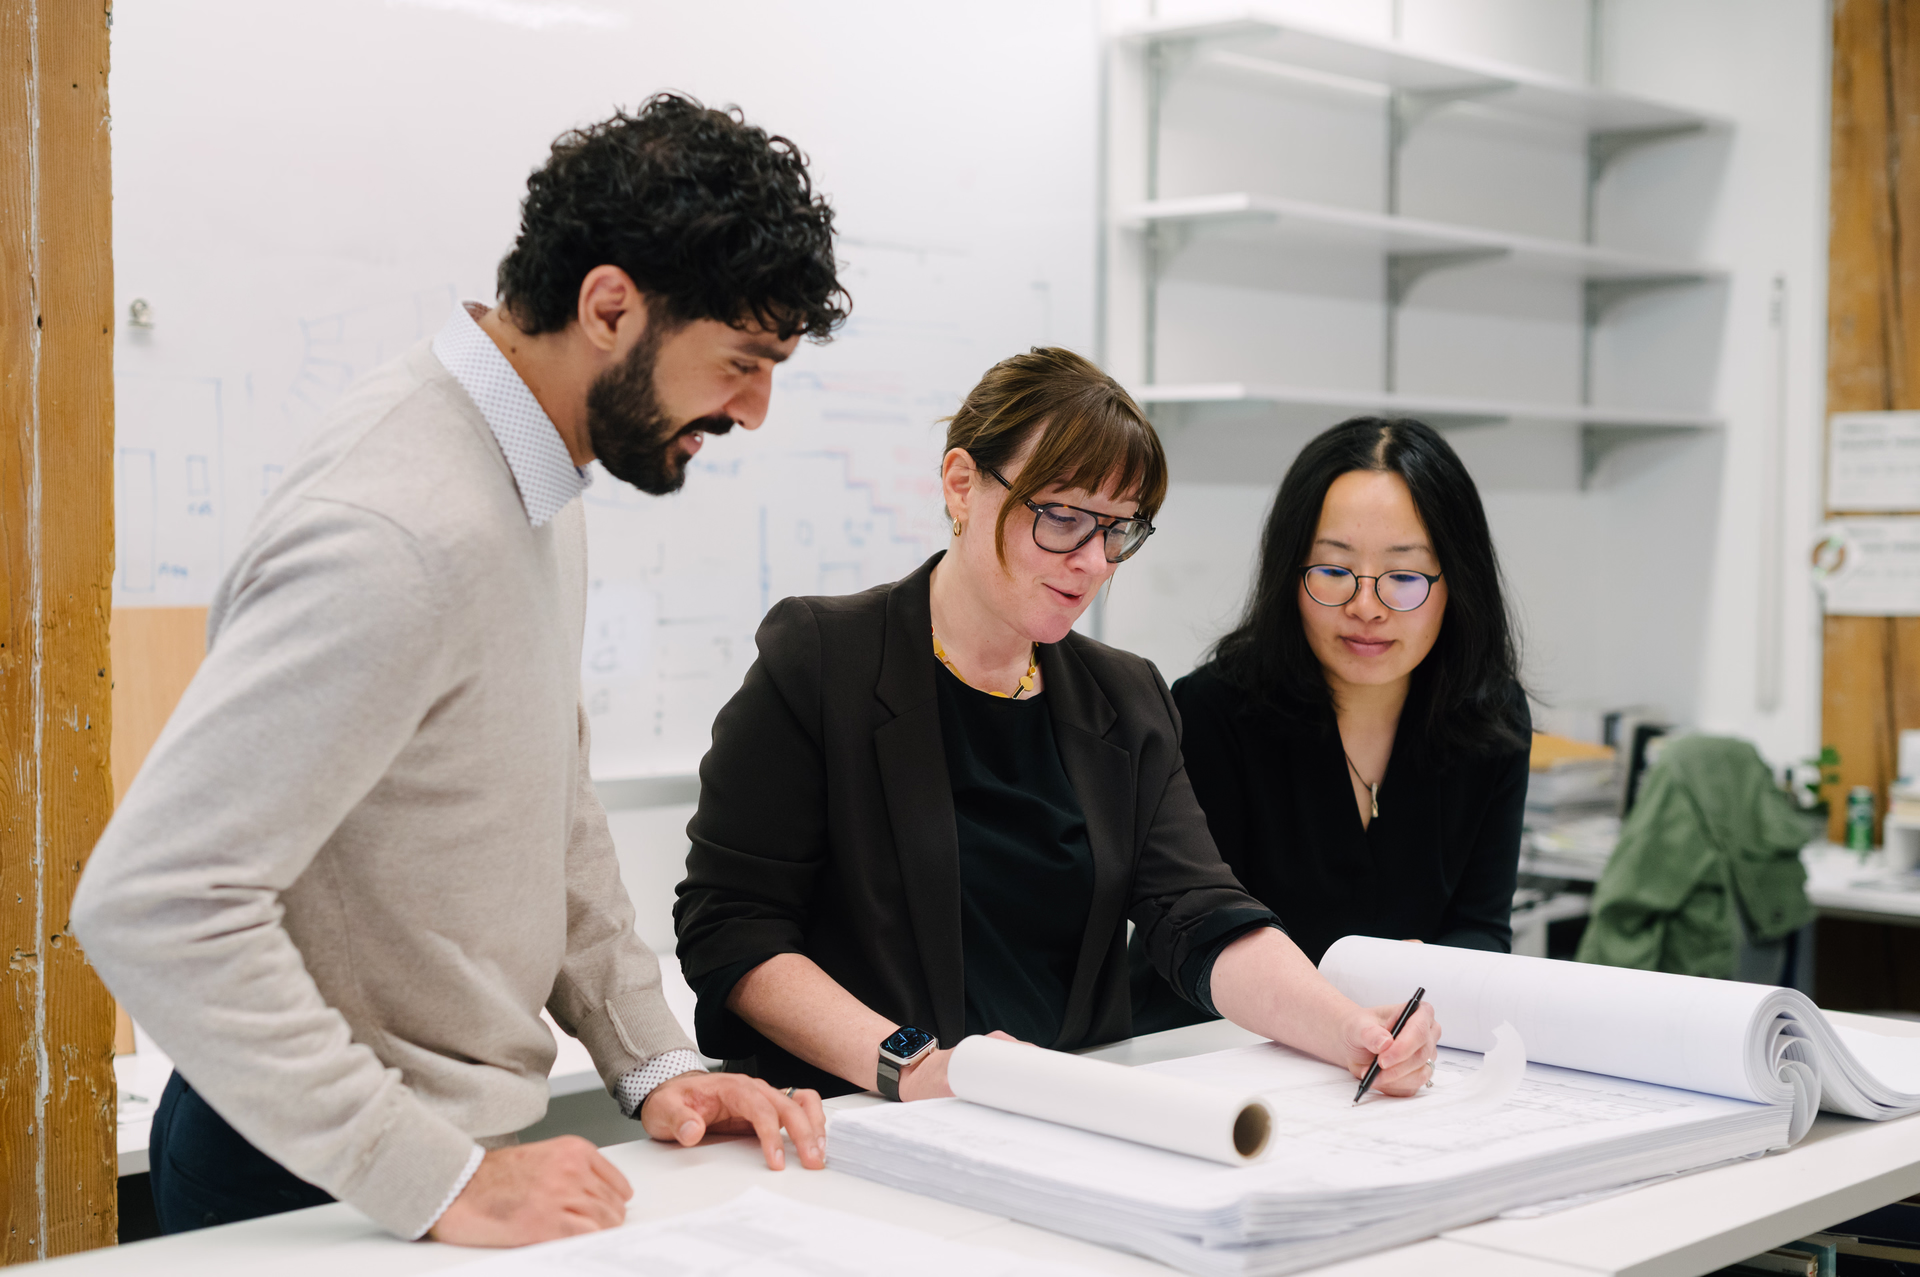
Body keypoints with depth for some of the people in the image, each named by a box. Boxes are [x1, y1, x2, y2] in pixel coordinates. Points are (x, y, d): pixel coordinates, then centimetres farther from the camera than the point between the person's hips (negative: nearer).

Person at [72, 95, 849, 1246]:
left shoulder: (537, 479, 2)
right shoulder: (402, 537, -27)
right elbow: (154, 902, -30)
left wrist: (652, 1062, 5)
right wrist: (441, 1182, -27)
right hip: (322, 1189, -8)